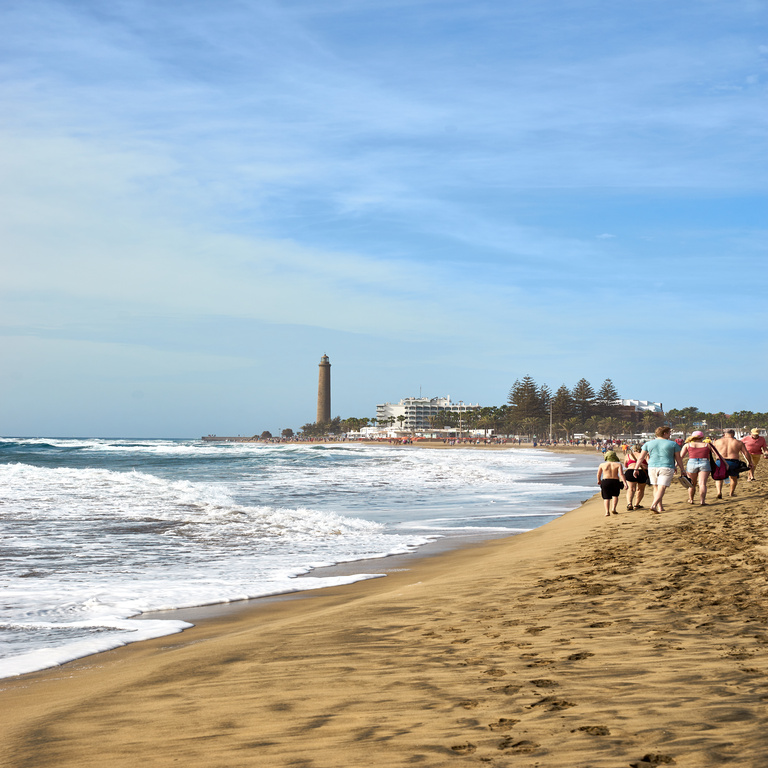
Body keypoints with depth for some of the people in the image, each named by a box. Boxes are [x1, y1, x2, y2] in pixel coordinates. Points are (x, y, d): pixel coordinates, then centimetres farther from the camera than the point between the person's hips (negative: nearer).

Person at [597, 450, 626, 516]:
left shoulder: (602, 465, 6)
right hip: (615, 481, 0)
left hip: (605, 481, 0)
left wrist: (599, 480, 35)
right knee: (615, 495, 22)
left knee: (606, 497, 7)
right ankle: (613, 508, 4)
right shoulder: (618, 464, 1)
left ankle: (607, 511, -10)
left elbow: (598, 474, 17)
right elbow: (621, 474, -11)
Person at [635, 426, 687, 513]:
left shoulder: (648, 444, 7)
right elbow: (678, 458, 5)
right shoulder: (673, 444, 1)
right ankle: (654, 505, -26)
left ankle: (660, 507, 20)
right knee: (661, 488, -8)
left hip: (652, 467, 3)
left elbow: (641, 458, 4)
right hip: (666, 468, -3)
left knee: (656, 488, 16)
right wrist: (682, 469, 15)